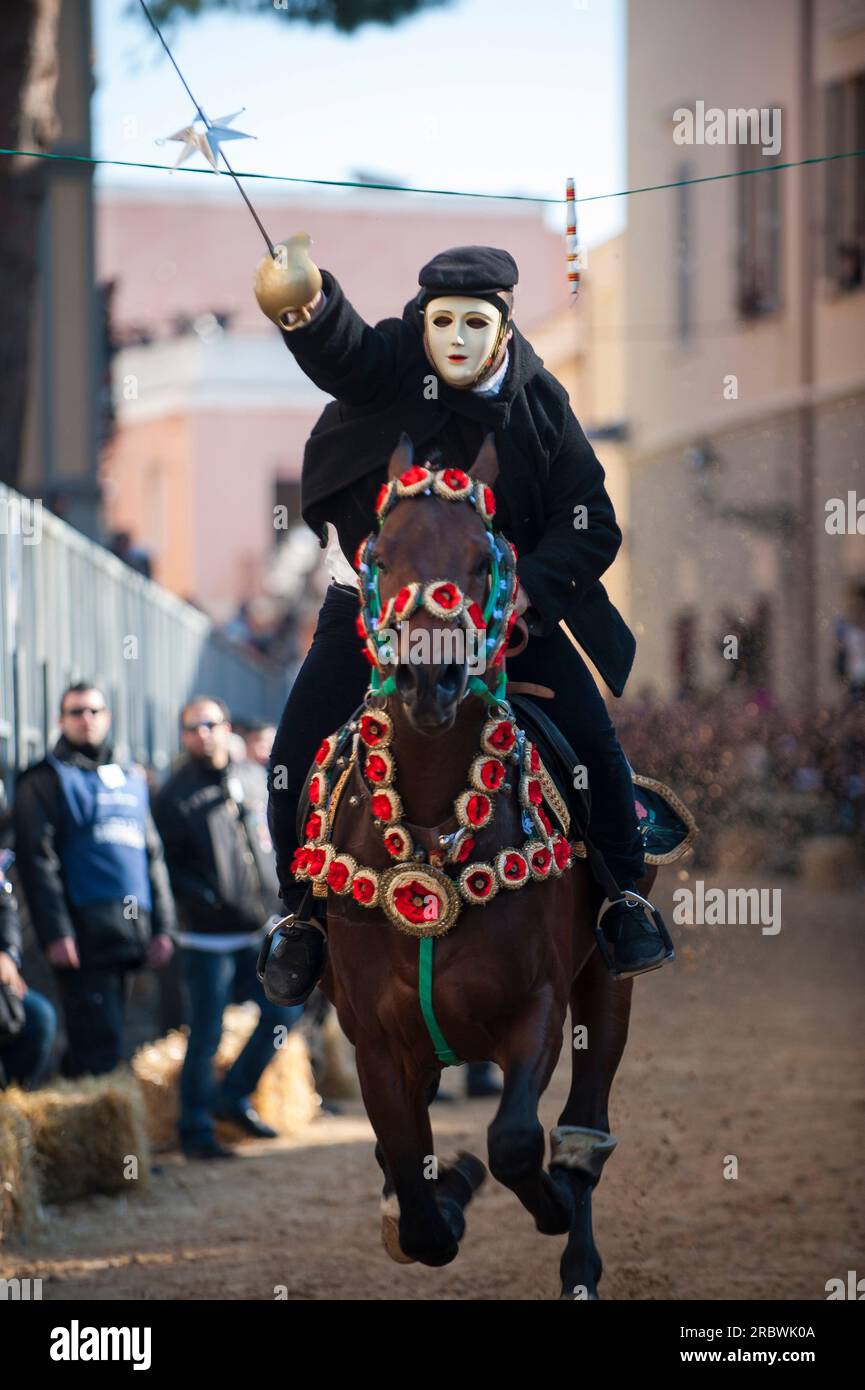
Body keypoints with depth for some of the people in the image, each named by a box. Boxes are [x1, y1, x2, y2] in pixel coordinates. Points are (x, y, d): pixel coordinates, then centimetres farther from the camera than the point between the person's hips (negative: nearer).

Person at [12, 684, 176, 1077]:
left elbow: (152, 856, 21)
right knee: (98, 1047, -12)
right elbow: (37, 860, -7)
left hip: (130, 935, 6)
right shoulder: (44, 781, 2)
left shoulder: (130, 779, 20)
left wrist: (162, 926, 13)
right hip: (84, 935, -6)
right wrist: (55, 932, -16)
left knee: (104, 1042, 9)